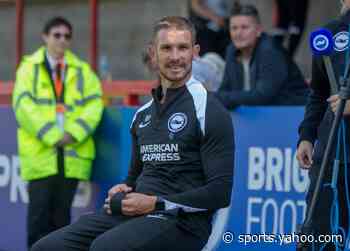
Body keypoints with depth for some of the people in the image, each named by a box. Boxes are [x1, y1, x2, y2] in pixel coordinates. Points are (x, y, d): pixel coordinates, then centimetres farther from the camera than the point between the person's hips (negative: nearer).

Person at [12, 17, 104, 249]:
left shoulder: (82, 70, 14)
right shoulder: (30, 67, 8)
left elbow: (94, 103, 2)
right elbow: (24, 105, -4)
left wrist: (74, 132, -13)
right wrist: (50, 134, -14)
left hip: (73, 153, 2)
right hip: (39, 152, -2)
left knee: (62, 212, 5)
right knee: (39, 210, -5)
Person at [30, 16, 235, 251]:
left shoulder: (208, 110, -5)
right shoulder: (143, 114, 18)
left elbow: (220, 193, -11)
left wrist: (156, 204, -14)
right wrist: (122, 190, 7)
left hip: (182, 222, -7)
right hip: (134, 214, 7)